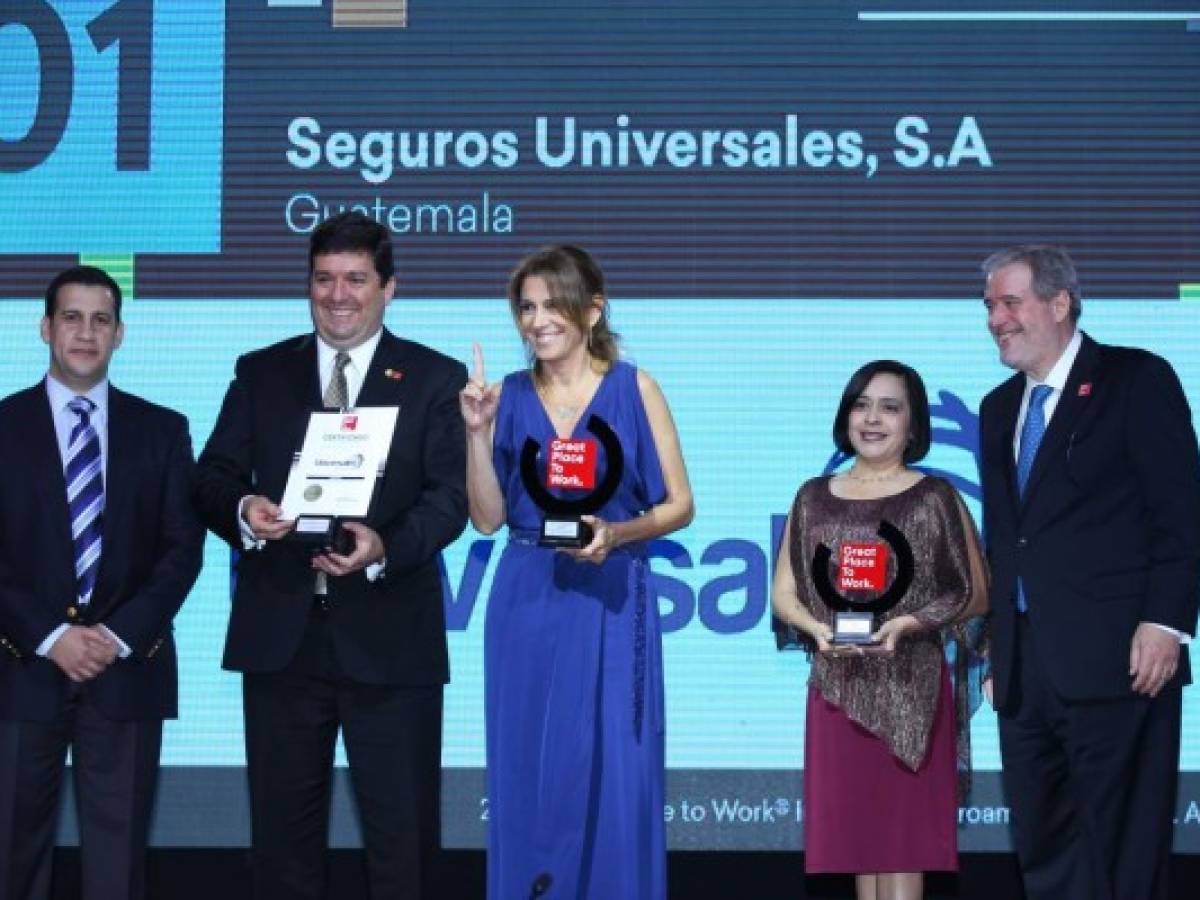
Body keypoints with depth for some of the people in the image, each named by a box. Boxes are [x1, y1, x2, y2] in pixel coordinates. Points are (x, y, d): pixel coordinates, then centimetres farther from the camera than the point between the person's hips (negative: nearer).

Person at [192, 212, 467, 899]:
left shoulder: (436, 379, 3)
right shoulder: (261, 373, 10)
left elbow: (451, 497, -7)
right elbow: (212, 478, 6)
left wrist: (384, 547, -26)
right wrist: (244, 509, -18)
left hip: (390, 638, -2)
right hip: (281, 634, 2)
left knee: (403, 830, 4)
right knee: (283, 825, 10)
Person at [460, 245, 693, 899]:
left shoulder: (633, 390, -1)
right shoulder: (510, 397, 6)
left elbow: (679, 504, 0)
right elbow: (488, 517, 3)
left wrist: (617, 533, -17)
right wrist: (478, 431, -8)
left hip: (609, 602, -2)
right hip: (525, 605, 2)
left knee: (612, 775, -3)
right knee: (528, 774, 4)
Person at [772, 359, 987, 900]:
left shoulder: (935, 497, 1)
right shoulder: (814, 498, 10)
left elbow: (976, 594, 1)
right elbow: (784, 593, 11)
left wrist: (907, 624, -15)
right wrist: (818, 630, -10)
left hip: (912, 687, -3)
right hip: (838, 685, 3)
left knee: (904, 834, -6)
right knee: (853, 830, 4)